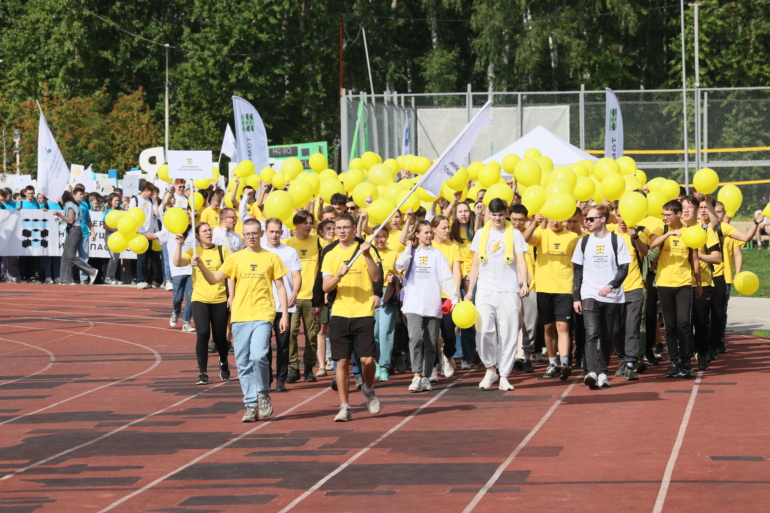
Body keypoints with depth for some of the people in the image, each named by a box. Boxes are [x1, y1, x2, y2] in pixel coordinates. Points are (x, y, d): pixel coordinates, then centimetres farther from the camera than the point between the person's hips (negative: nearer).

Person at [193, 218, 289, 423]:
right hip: (240, 316, 3)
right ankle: (251, 406, 10)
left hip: (263, 316, -3)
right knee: (243, 364, 3)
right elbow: (213, 279, 5)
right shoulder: (236, 258, 10)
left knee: (259, 356, -20)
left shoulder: (271, 258, 7)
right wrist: (201, 266, -13)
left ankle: (263, 394, 2)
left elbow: (280, 288, 8)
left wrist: (285, 314, 0)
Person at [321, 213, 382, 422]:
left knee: (367, 359, -8)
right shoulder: (330, 254, 8)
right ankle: (344, 407, 6)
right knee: (342, 361, 0)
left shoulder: (364, 249, 2)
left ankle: (369, 390, 22)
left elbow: (376, 278, -9)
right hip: (339, 314, 2)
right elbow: (325, 287, 1)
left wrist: (367, 256, -21)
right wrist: (339, 275, -18)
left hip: (363, 313, -2)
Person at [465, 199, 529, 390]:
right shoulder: (481, 234, 11)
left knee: (508, 334, -2)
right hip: (485, 290, 1)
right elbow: (476, 264, 14)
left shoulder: (514, 234, 6)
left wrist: (524, 283, -18)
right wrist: (469, 290, 9)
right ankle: (490, 369, 5)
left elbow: (521, 261, -1)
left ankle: (504, 376, 6)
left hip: (509, 291, -1)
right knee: (484, 331, -12)